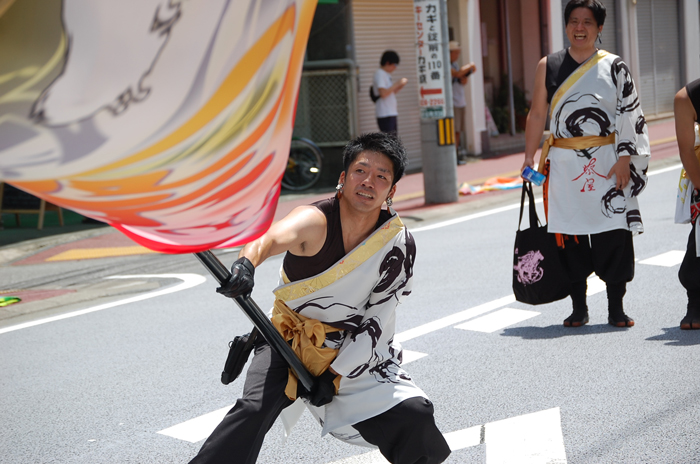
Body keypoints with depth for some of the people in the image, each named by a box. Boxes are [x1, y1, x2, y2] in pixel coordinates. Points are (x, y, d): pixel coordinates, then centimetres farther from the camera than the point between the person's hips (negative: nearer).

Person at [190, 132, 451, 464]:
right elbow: (273, 238, -46)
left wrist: (334, 376, -14)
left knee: (414, 415, -7)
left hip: (355, 351, 2)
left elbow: (376, 322, -9)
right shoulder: (315, 221, -23)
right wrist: (247, 262, -69)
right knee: (253, 410, -23)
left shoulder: (399, 246, -14)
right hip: (289, 337, -2)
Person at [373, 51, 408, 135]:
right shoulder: (379, 74, -10)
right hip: (385, 115, -10)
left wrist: (399, 87, 9)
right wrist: (397, 83, -14)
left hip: (392, 113, 10)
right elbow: (383, 93, -21)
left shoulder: (386, 74, 19)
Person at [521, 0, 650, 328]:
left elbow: (630, 117, 1)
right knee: (569, 234, 4)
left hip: (606, 163, -1)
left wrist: (625, 160, -7)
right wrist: (529, 157, 3)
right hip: (564, 165, 1)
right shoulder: (548, 66, 6)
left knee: (614, 234, -3)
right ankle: (579, 309, 16)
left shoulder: (614, 67, 3)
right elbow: (537, 115, 8)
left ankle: (616, 308, 9)